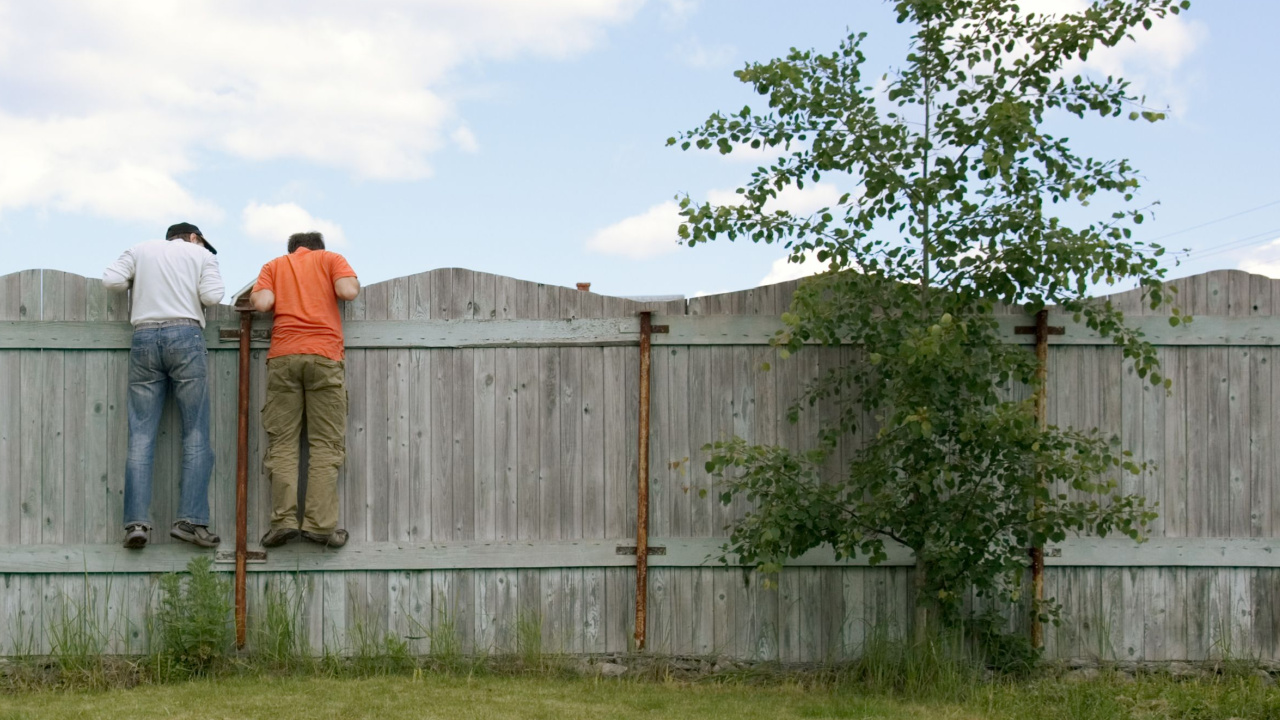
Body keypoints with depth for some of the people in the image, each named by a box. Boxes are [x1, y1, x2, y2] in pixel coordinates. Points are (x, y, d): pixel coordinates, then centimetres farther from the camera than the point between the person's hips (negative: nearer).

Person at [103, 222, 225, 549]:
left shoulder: (141, 250, 19)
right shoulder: (202, 254, 13)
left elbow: (111, 280, 6)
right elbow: (212, 296, -1)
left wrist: (138, 282, 26)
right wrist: (193, 290, 20)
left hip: (144, 336, 2)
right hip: (185, 336, -2)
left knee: (141, 434, 0)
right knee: (196, 433, -1)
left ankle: (137, 522, -10)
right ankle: (190, 519, -11)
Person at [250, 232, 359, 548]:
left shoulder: (274, 266, 21)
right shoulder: (331, 259, 18)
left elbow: (262, 303, 3)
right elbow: (348, 291, -2)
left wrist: (257, 296, 26)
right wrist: (355, 281, 20)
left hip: (283, 356, 2)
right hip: (324, 356, -1)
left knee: (282, 443, 2)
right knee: (326, 443, -2)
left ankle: (284, 519, -10)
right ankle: (320, 523, -11)